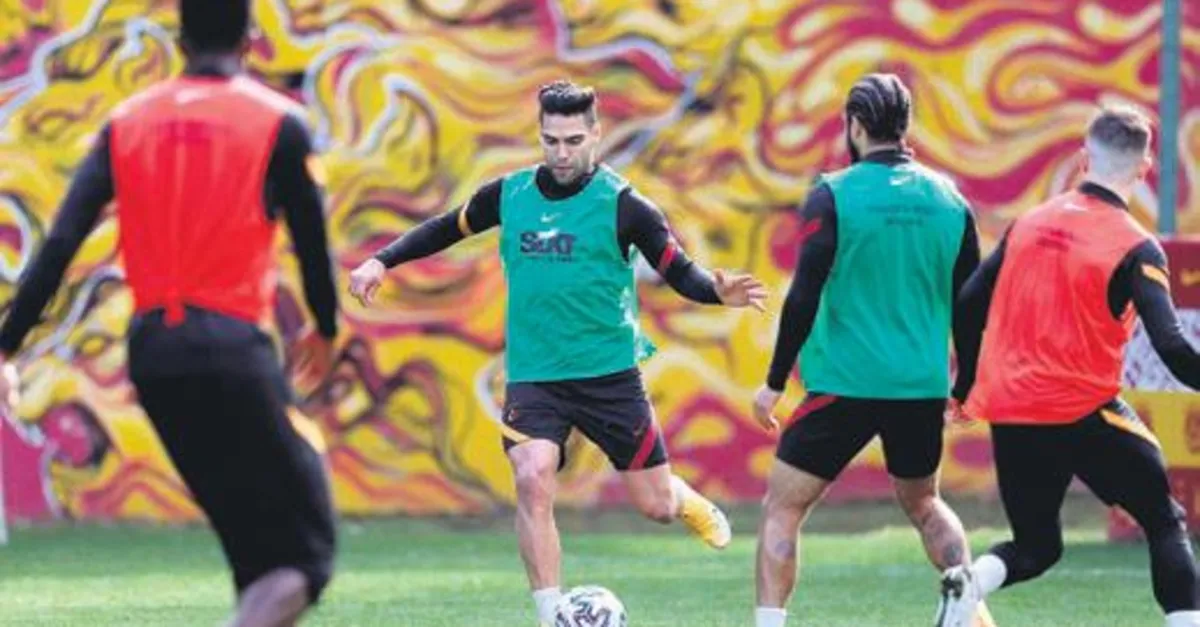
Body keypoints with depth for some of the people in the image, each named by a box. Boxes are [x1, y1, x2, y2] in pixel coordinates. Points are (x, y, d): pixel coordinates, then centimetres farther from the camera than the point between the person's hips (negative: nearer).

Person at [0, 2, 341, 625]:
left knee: (253, 544, 19)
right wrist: (325, 329, 25)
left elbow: (60, 242, 2)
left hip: (150, 349, 5)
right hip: (232, 346, -5)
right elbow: (310, 239, 6)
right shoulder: (278, 122, 0)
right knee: (303, 550, -3)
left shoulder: (126, 122, 10)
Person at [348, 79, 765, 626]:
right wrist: (382, 262, 7)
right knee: (532, 479, -23)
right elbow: (445, 229, 17)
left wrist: (718, 292, -28)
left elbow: (679, 272, -8)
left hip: (609, 372, -2)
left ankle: (692, 505, 44)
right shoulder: (509, 194, 2)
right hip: (532, 374, 2)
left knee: (656, 506, 4)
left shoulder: (622, 205, -8)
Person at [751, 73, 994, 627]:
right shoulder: (948, 198, 5)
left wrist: (774, 383, -5)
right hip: (924, 388, 5)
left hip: (844, 385, -5)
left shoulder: (832, 196, -8)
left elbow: (804, 297, -13)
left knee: (782, 508, 4)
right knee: (922, 502, 26)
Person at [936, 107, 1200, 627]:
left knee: (1037, 547, 17)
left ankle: (969, 584, -13)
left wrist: (965, 386, 22)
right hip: (1084, 414, -5)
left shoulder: (1031, 222, 7)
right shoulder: (1135, 249, -9)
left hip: (1010, 416, 5)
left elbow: (969, 303, 10)